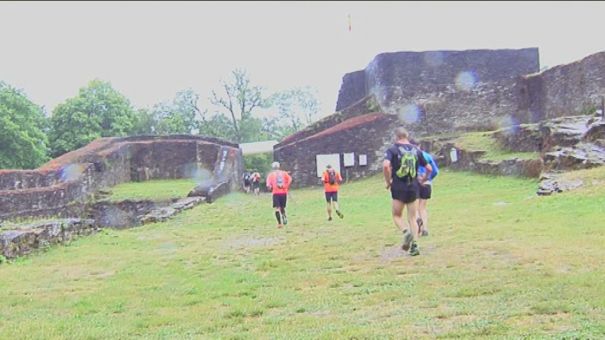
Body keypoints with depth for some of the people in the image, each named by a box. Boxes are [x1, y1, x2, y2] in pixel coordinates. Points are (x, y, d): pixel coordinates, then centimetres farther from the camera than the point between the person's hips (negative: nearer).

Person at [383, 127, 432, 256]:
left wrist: (388, 181, -7)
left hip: (398, 188, -3)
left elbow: (386, 165, -20)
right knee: (412, 218, 11)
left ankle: (406, 232, -16)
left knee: (397, 215, 12)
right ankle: (414, 244, 1)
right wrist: (423, 180, 26)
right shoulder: (416, 150, 9)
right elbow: (429, 168, 10)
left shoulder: (392, 149, -3)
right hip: (413, 188, 3)